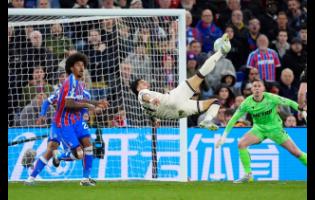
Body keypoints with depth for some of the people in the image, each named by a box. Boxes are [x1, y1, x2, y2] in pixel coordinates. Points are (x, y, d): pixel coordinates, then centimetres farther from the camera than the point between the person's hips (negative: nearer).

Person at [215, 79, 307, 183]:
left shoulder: (271, 98, -20)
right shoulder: (247, 103, -14)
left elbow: (289, 102, -8)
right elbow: (234, 118, -8)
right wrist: (224, 135, -10)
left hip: (275, 128, -2)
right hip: (259, 128, 2)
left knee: (295, 152, -6)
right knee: (241, 144, -20)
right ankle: (248, 175, -13)